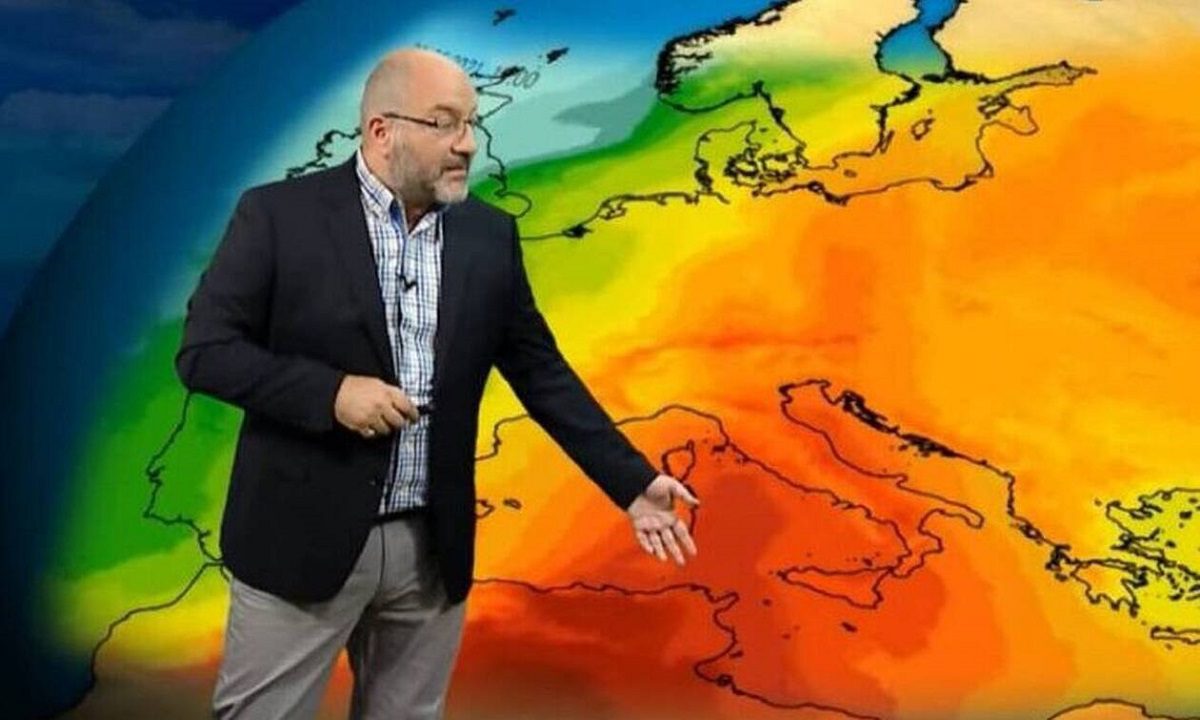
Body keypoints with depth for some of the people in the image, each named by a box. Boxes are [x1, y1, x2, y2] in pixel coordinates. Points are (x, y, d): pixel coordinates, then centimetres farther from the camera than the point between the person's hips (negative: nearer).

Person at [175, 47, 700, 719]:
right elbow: (205, 351, -8)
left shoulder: (490, 235, 3)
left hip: (434, 548, 3)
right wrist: (331, 392, -21)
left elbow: (540, 369, 6)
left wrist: (633, 483, 0)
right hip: (303, 537, -3)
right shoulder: (279, 214, -7)